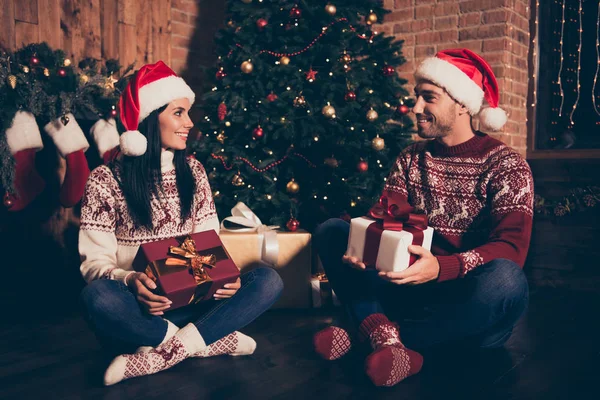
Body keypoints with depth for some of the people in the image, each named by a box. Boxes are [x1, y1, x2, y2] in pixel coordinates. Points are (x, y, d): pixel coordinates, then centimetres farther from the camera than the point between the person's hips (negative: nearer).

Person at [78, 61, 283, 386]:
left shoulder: (192, 170, 7)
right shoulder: (106, 180, -5)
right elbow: (95, 261, -8)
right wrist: (129, 281, -31)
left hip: (189, 300, 4)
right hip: (137, 308, -3)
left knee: (269, 280, -19)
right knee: (98, 296, -38)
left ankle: (155, 357, -26)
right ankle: (213, 340, -21)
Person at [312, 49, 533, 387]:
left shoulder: (506, 166, -8)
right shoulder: (411, 158, 7)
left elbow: (510, 249, -20)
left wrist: (440, 267, -38)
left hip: (472, 304, -4)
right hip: (413, 291, 4)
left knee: (505, 279, -38)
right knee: (331, 231, -5)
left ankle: (366, 333, -23)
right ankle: (385, 335, -29)